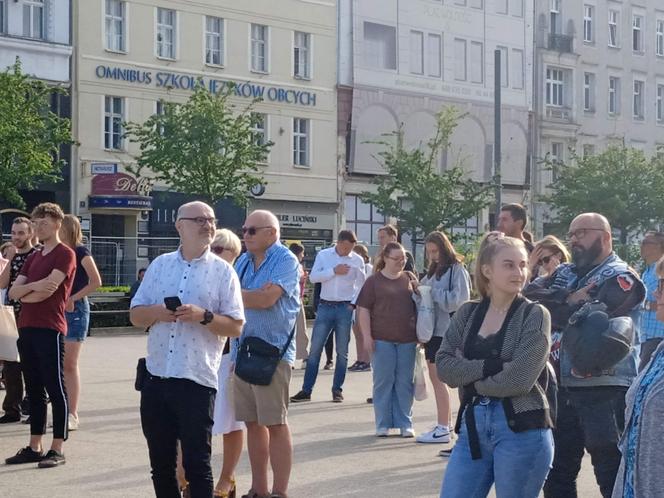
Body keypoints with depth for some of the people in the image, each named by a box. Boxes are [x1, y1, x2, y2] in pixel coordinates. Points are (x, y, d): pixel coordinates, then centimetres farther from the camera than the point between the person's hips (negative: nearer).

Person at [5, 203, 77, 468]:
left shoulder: (65, 254, -5)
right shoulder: (33, 257, 19)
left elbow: (47, 292, -16)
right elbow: (12, 291, 9)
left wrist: (22, 294, 1)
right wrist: (33, 285, -11)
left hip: (50, 329, -8)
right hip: (27, 328, 8)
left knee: (55, 389, -3)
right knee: (34, 390, 11)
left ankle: (57, 449, 0)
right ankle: (34, 447, 16)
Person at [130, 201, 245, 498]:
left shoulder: (223, 271, -1)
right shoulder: (159, 265, 9)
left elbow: (235, 327, -2)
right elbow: (135, 316, 11)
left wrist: (204, 316, -19)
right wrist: (157, 312, -10)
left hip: (197, 380, -4)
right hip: (155, 377, 4)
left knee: (197, 463, 1)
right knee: (161, 463, 12)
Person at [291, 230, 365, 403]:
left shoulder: (357, 260, 2)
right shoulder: (323, 255, 2)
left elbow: (361, 285, 8)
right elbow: (313, 277, -7)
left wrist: (354, 303, -4)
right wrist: (334, 271, -15)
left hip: (345, 308, 0)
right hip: (325, 306, 0)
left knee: (342, 351, 5)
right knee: (315, 349, -1)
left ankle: (337, 390, 14)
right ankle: (306, 390, 2)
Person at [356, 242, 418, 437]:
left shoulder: (410, 279, 10)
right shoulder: (374, 281, 1)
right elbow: (363, 309, -1)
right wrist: (367, 336, -8)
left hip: (407, 340, 2)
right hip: (382, 340, -2)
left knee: (405, 382, 5)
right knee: (383, 381, 3)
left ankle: (405, 423, 13)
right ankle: (383, 424, 11)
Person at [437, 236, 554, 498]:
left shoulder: (535, 315, -5)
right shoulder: (467, 313, 8)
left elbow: (518, 380, -15)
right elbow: (443, 365, -3)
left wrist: (469, 379, -2)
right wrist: (491, 366, -14)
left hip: (521, 429, -4)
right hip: (472, 424, 4)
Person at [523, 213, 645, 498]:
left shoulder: (620, 277, -6)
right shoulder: (565, 273, 16)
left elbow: (582, 320, -19)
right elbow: (529, 294, 0)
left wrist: (549, 302, -5)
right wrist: (568, 300, -13)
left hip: (604, 390, -7)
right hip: (563, 388, 7)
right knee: (557, 475, 15)